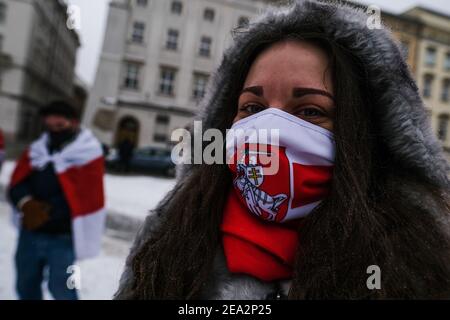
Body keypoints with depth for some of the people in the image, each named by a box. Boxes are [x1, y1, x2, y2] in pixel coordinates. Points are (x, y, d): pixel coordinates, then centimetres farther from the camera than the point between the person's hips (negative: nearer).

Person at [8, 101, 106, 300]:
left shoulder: (87, 155, -9)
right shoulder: (37, 149, 8)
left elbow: (84, 198, -16)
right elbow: (17, 182, 3)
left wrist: (48, 212, -17)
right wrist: (26, 204, -17)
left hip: (63, 237, -6)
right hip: (30, 232, 6)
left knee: (61, 288, 0)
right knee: (26, 284, 20)